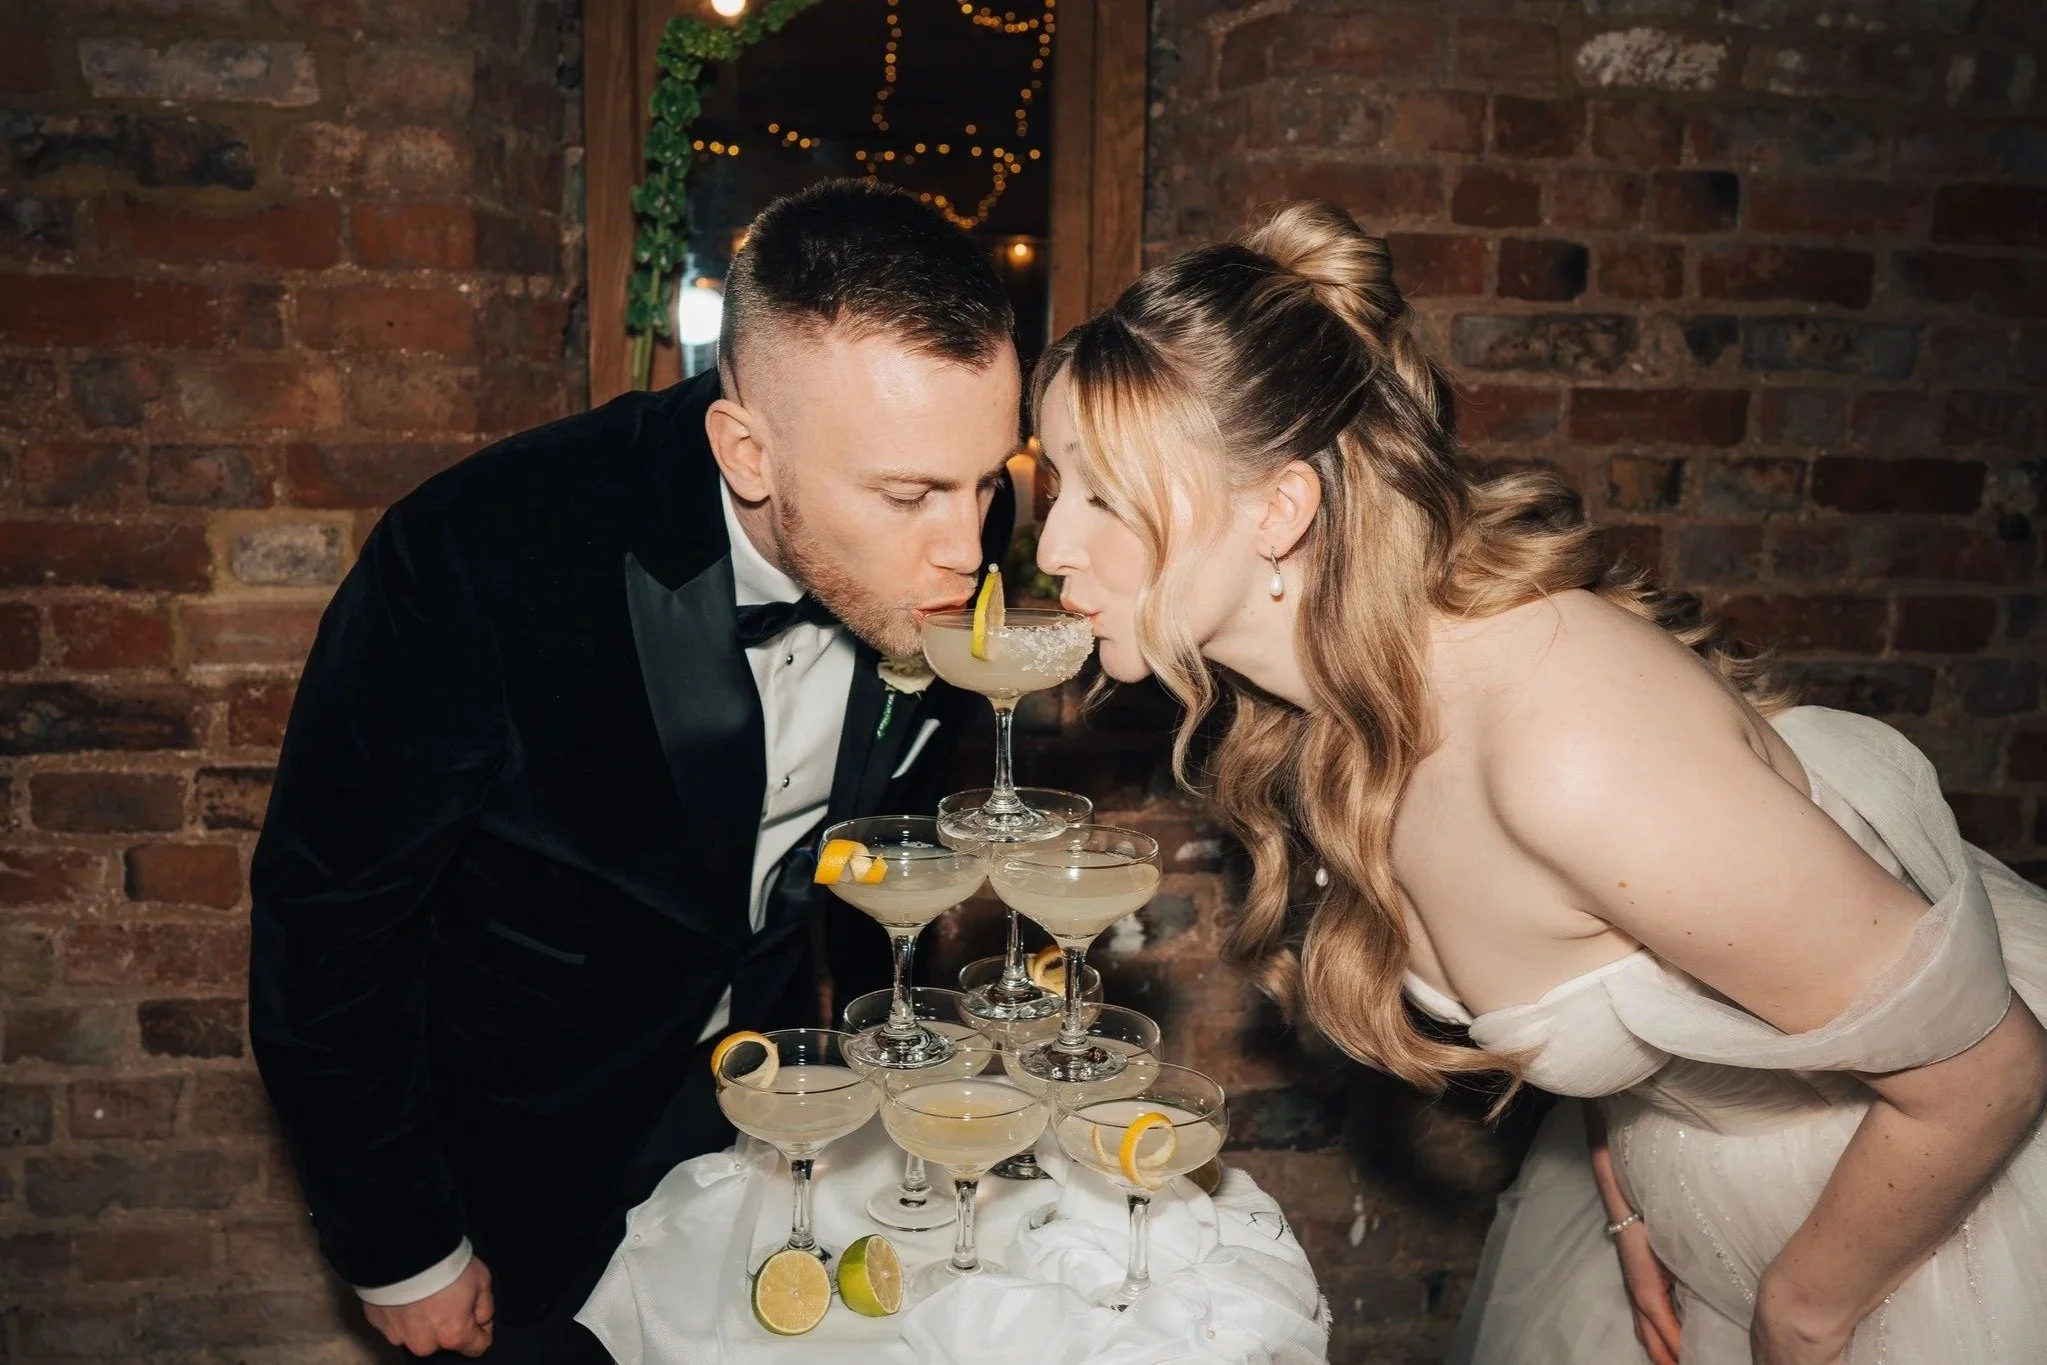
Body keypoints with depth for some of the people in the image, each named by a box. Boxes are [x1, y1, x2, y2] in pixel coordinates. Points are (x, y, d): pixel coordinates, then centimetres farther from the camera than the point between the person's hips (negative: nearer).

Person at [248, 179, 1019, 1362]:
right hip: (543, 1124, -3)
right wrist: (402, 1255, -11)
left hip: (773, 1060, 4)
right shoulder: (473, 563, -34)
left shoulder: (952, 538, -20)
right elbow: (326, 921, -20)